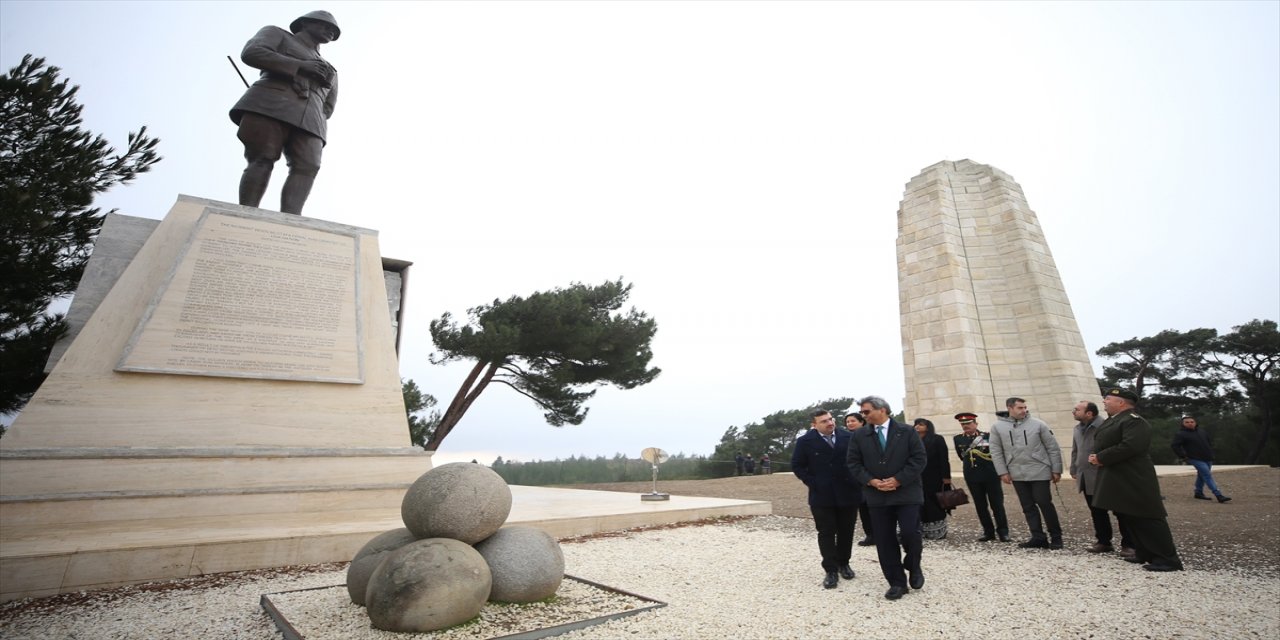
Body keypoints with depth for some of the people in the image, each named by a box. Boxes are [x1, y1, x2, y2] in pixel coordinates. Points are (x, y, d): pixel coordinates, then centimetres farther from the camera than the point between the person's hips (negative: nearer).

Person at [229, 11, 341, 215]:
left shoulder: (330, 72, 36)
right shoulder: (277, 34, 24)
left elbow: (327, 108, 31)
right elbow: (251, 53, 5)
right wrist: (300, 66, -3)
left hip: (309, 119, 3)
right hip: (270, 105, -3)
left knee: (307, 167, -22)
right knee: (262, 161, -20)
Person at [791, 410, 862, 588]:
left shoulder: (848, 437, -3)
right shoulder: (805, 441, -7)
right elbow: (797, 465, -2)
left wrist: (857, 481, -1)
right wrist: (813, 483, -9)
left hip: (847, 493, 2)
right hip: (821, 495, -2)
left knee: (846, 532, 14)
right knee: (826, 533, 3)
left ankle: (843, 564, 32)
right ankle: (831, 570, 13)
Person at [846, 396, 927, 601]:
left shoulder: (907, 432, -1)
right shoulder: (859, 436, 4)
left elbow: (918, 459, -6)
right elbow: (854, 464, 2)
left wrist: (898, 480, -14)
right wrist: (871, 481, -12)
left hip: (906, 492, -2)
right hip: (877, 495, 2)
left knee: (910, 533, -7)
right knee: (884, 541, 4)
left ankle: (914, 566, 24)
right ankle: (897, 582, 18)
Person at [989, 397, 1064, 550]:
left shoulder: (1038, 424, -3)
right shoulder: (998, 427, -1)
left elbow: (1053, 448, 2)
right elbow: (996, 452, 2)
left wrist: (1056, 470, 0)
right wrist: (1003, 472, -2)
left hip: (1039, 472, -2)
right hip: (1017, 474, 2)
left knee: (1045, 504, 1)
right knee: (1028, 507, 7)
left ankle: (1056, 536, 17)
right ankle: (1038, 538, 15)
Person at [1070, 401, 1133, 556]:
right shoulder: (1077, 429, 10)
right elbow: (1075, 451, 18)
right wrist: (1074, 470, 17)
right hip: (1086, 478, 8)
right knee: (1096, 512, 14)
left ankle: (1128, 544, 13)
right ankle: (1104, 542, 23)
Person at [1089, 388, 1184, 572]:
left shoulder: (1134, 420, -14)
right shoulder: (1112, 421, 16)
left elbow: (1131, 446, -26)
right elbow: (1102, 444, 21)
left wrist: (1101, 458, -20)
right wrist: (1096, 457, 0)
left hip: (1134, 481, -10)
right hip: (1116, 481, 10)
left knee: (1147, 519, -5)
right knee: (1127, 519, 14)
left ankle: (1168, 559, 3)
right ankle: (1145, 554, 23)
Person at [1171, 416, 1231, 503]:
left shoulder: (1201, 431, 11)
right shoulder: (1181, 434, -12)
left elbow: (1209, 442, 25)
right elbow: (1175, 446, -14)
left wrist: (1210, 452, 16)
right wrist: (1183, 456, -16)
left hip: (1208, 459, 7)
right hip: (1196, 459, -7)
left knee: (1202, 475, 14)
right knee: (1207, 475, -14)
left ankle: (1199, 493, 25)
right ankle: (1219, 496, -15)